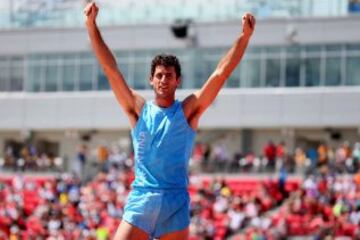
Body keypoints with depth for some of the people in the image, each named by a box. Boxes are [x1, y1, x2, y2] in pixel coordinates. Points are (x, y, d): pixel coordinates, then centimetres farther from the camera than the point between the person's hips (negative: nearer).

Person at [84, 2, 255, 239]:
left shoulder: (188, 110, 4)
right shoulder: (138, 109, 7)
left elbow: (221, 73, -4)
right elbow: (111, 70, 2)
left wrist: (245, 36, -13)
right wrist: (92, 26, -5)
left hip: (176, 202, 0)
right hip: (141, 199, 0)